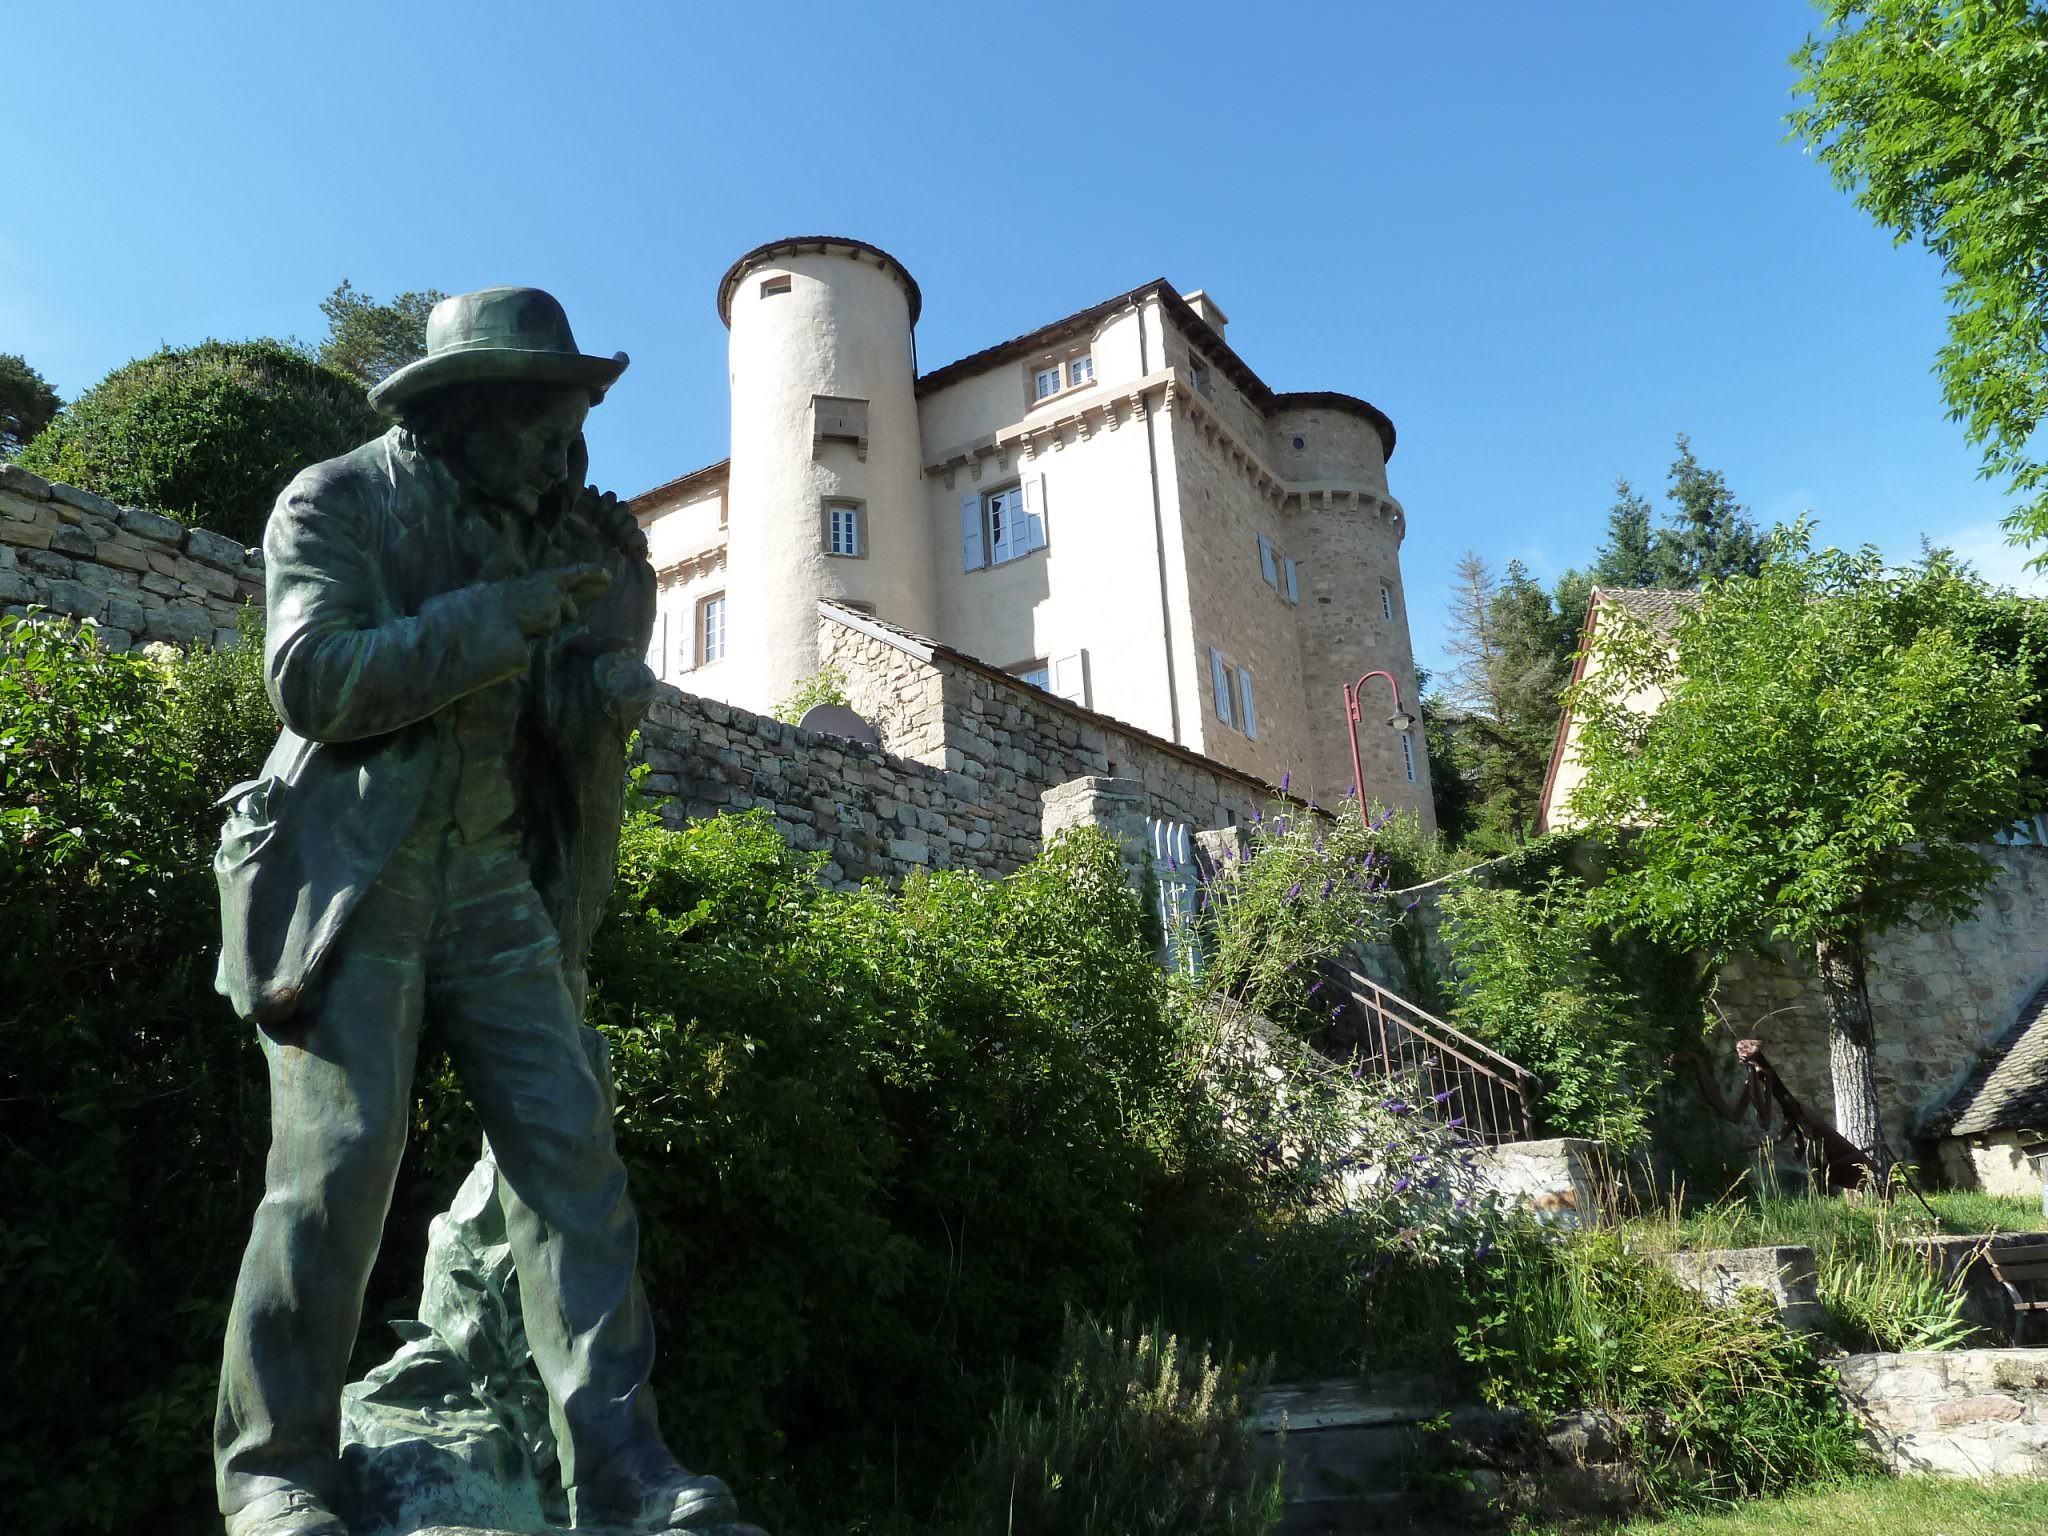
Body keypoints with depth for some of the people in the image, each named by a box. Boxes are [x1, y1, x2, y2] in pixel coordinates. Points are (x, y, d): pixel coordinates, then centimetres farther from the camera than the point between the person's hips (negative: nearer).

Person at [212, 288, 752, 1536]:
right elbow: (312, 679, -17)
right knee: (341, 1153, -9)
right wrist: (501, 615, -18)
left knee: (572, 1143, -5)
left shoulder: (564, 531, 13)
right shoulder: (339, 502, -2)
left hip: (497, 879, 5)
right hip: (351, 870, -4)